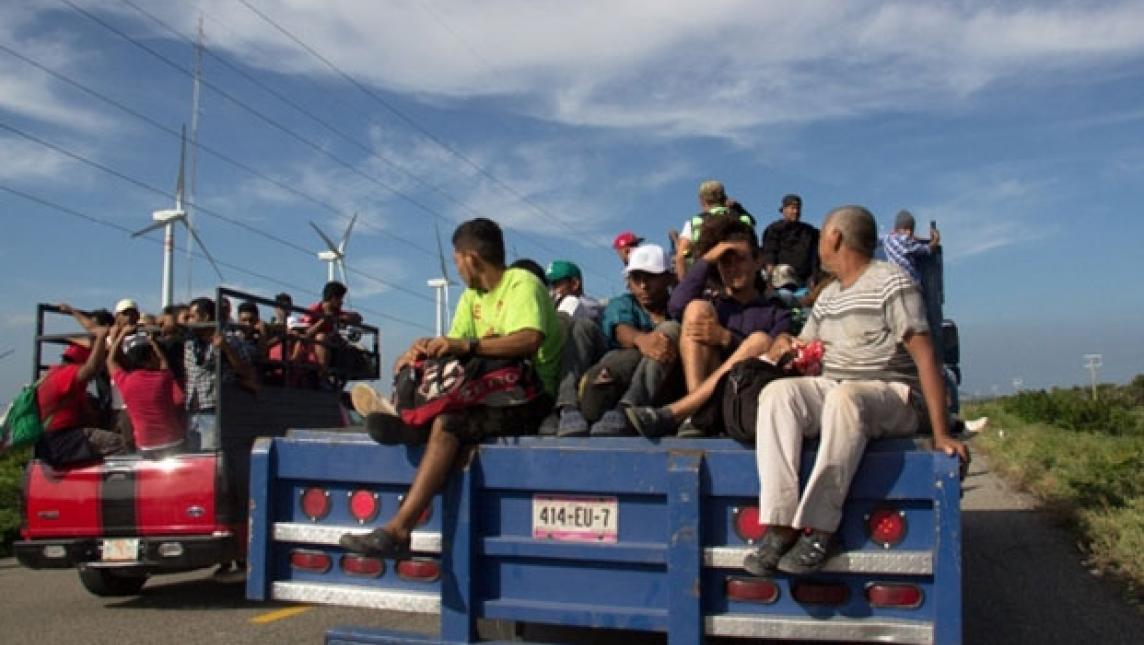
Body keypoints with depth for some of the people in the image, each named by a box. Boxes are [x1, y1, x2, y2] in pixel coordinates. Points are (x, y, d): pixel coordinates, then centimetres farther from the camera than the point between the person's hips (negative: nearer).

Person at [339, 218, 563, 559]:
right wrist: (425, 348, -11)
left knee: (448, 422, -29)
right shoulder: (472, 296, 18)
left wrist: (467, 346, -32)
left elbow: (529, 340, -27)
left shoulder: (522, 284, -8)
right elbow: (454, 344, 9)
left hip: (531, 396, -9)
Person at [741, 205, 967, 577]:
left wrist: (940, 434, -21)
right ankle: (780, 525, -33)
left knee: (845, 396, -39)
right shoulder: (827, 298, 18)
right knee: (777, 393, -23)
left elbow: (925, 357, -14)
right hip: (832, 391, 6)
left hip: (893, 396, -6)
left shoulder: (891, 282, -6)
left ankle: (819, 529, -35)